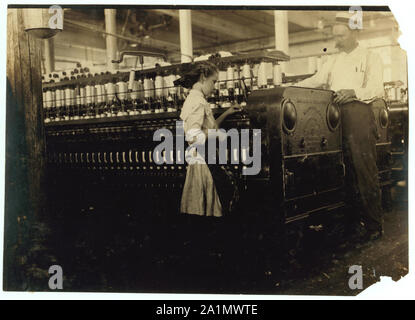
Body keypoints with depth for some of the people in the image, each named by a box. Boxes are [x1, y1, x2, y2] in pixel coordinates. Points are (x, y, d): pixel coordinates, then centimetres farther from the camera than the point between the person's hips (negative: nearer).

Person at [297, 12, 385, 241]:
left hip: (359, 113, -5)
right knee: (345, 169, 4)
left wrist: (354, 92, -25)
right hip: (336, 116, 5)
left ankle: (374, 225, -4)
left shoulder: (370, 58, 5)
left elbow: (376, 89, -6)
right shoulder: (334, 60, 23)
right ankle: (355, 216, 13)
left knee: (365, 169, -8)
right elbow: (316, 80, 17)